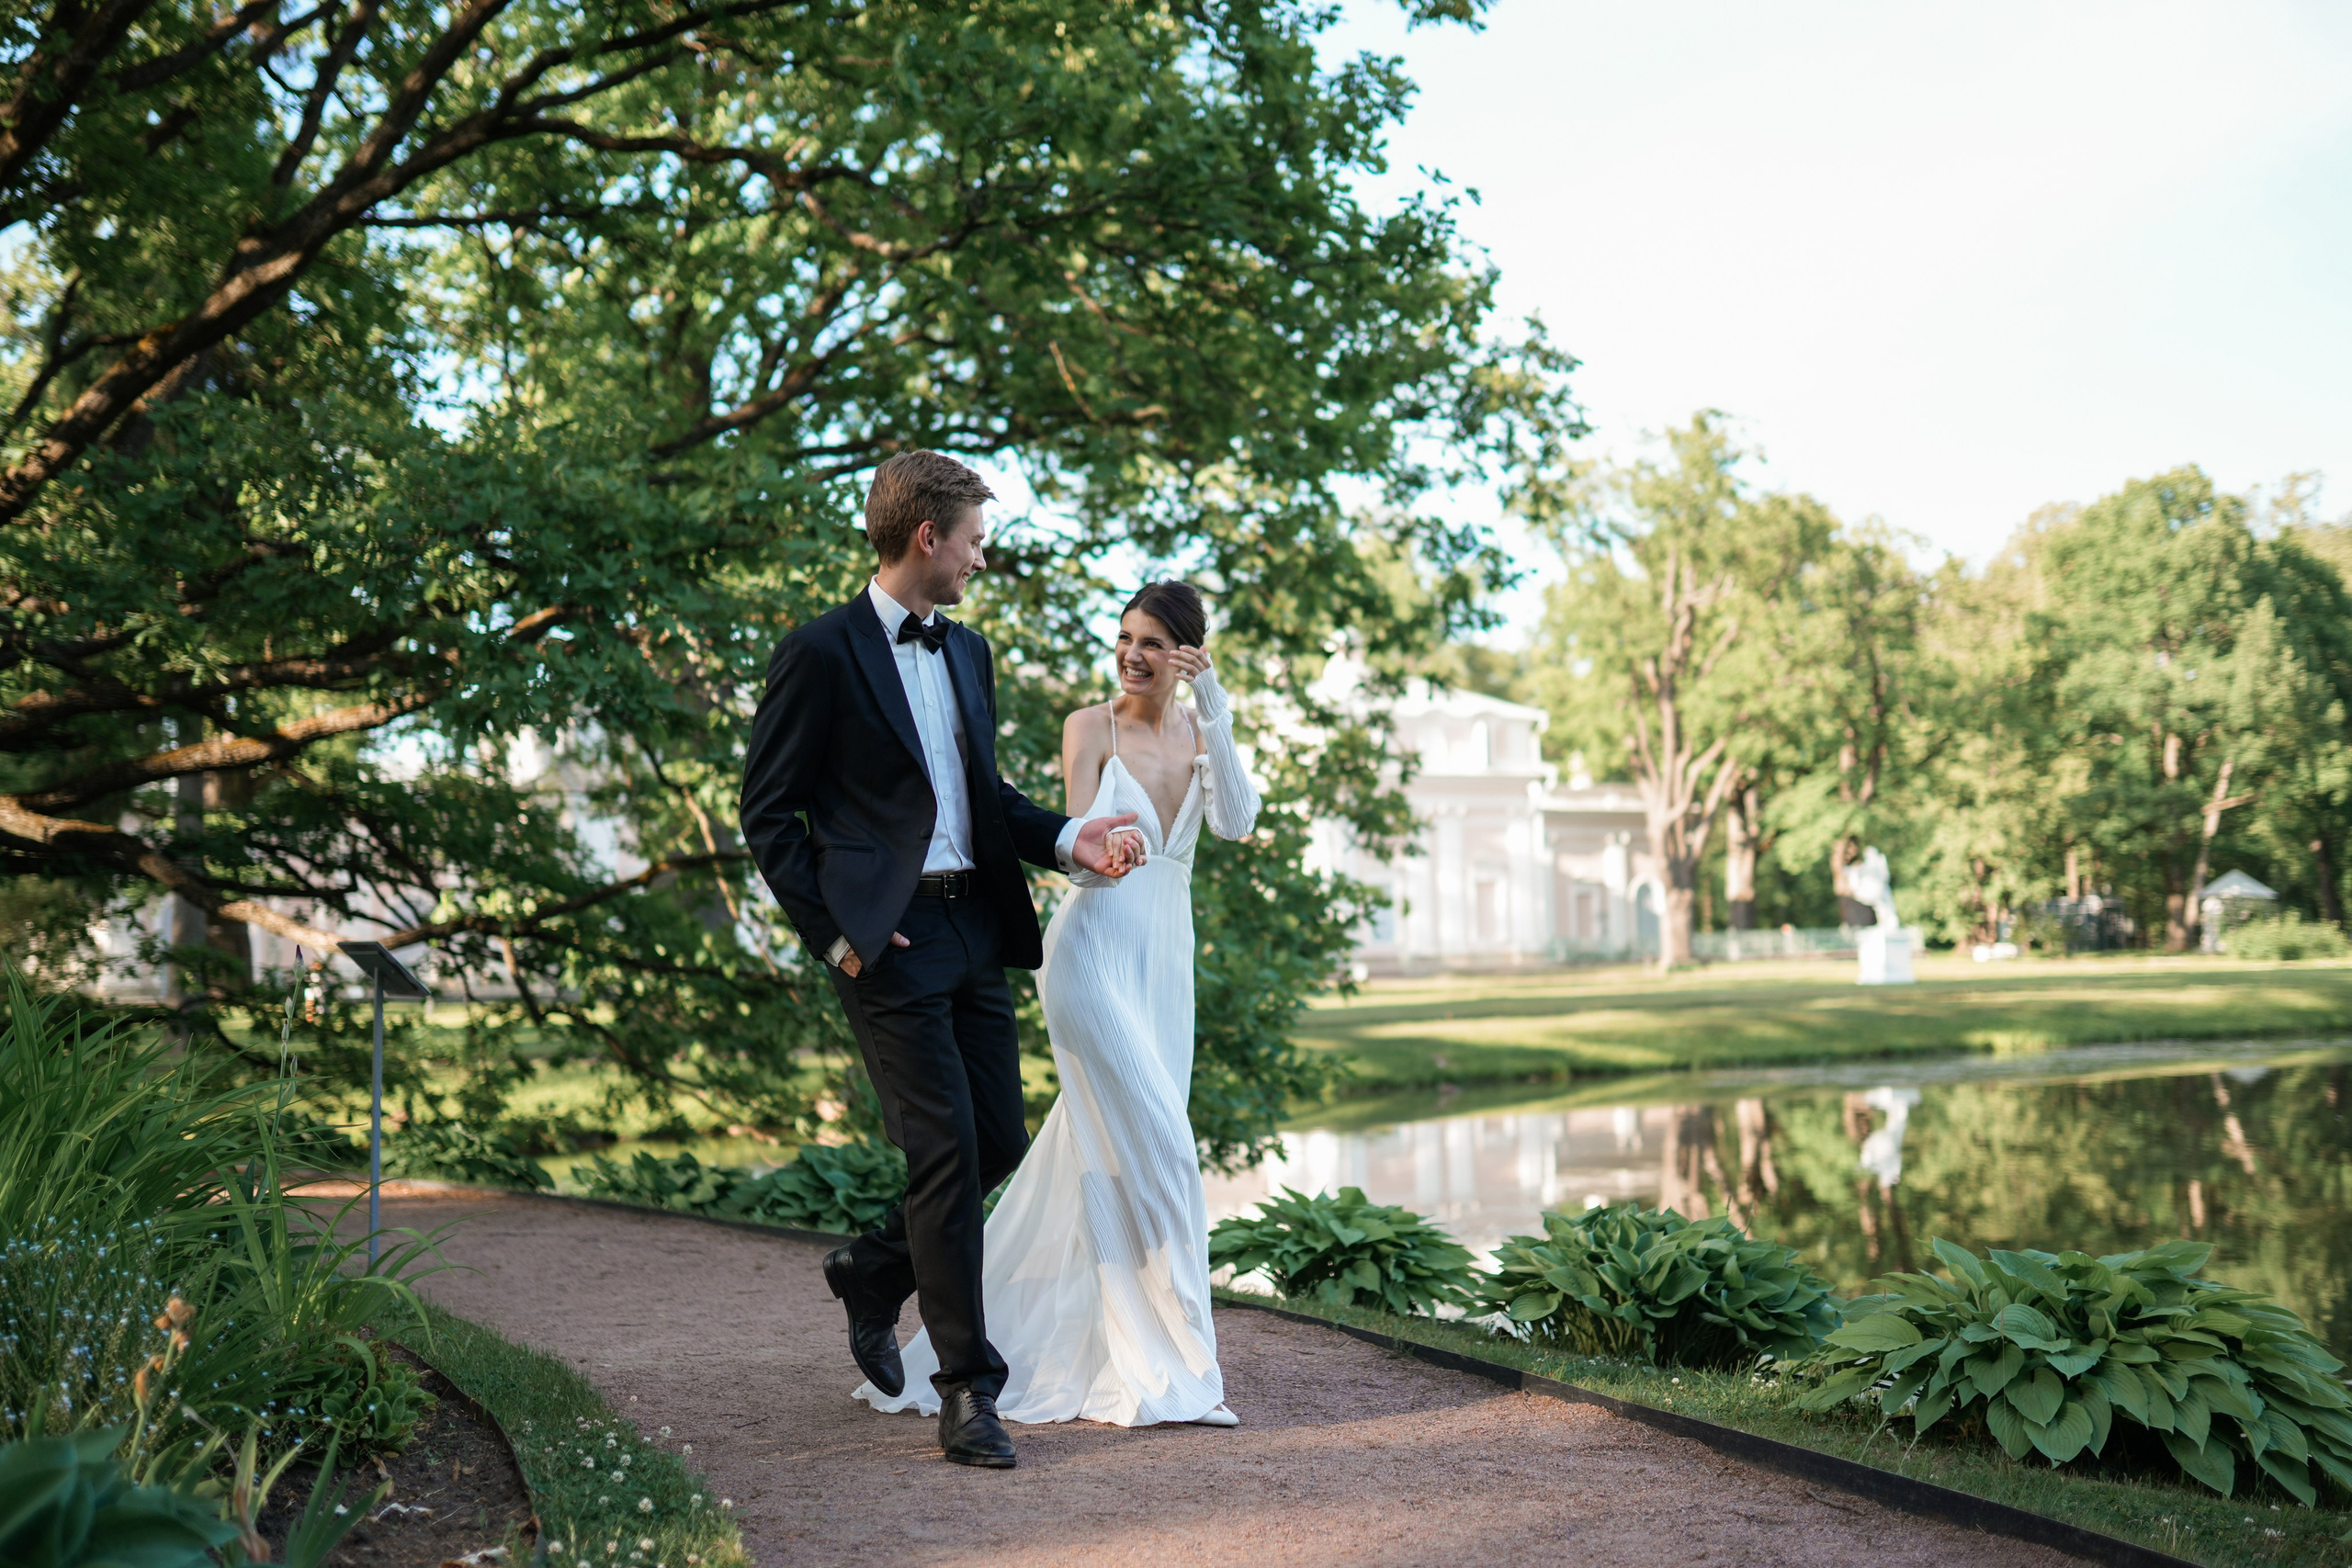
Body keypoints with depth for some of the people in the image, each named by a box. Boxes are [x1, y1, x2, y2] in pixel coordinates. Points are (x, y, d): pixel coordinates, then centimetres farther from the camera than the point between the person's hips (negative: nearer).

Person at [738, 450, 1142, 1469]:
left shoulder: (967, 651, 16)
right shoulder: (823, 654, -6)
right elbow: (767, 816, -5)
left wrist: (1066, 840, 5)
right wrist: (832, 931, -12)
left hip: (975, 928, 7)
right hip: (890, 939, -7)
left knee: (1000, 1140, 8)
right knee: (946, 1149, -8)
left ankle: (875, 1272, 34)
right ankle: (968, 1390, 1)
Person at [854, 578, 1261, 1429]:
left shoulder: (1199, 732, 9)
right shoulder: (1090, 727, -4)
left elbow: (1237, 823, -8)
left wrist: (1218, 713, -14)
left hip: (1165, 959, 6)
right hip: (1094, 950, -6)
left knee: (1093, 1151, 10)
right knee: (1157, 1146, -10)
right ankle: (1173, 1359, -2)